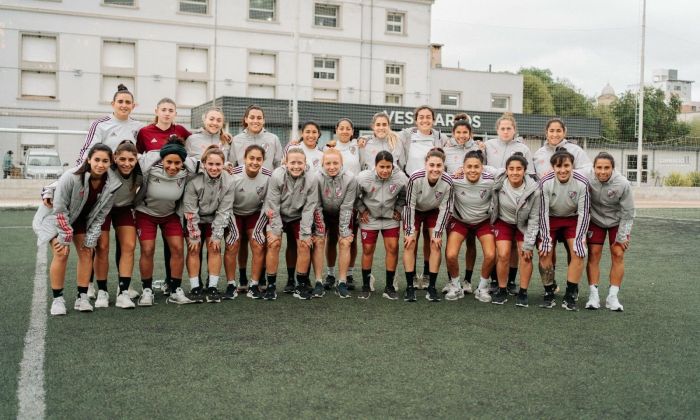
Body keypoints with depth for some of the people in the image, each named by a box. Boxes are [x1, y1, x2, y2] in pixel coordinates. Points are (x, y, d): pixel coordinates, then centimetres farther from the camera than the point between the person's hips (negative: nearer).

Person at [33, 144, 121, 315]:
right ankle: (57, 299, -6)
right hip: (55, 216, -5)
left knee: (86, 252, -4)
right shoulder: (71, 177, -34)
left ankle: (82, 297, 5)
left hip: (81, 219, 5)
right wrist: (65, 237, -21)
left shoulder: (111, 184, -20)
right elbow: (60, 209, -25)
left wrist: (91, 240, -11)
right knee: (61, 253, -17)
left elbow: (100, 215, -9)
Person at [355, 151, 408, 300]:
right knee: (368, 249, 2)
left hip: (390, 217, 1)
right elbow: (355, 196, -6)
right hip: (370, 218, -1)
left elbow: (404, 196, 2)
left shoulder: (401, 178, -20)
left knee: (393, 248, -6)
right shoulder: (363, 178, -24)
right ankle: (366, 285, 20)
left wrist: (398, 210, -2)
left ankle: (389, 286, 6)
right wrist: (362, 210, -7)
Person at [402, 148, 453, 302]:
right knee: (410, 245, -10)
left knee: (436, 245, -9)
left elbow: (445, 208, -16)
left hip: (434, 212, 1)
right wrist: (409, 231, -19)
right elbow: (409, 205, -23)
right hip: (415, 211, -1)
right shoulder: (415, 178, -35)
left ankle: (432, 287, 1)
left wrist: (438, 233, -14)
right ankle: (409, 287, -3)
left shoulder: (447, 182, -30)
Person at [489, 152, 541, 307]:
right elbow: (492, 206, -6)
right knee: (503, 255, -11)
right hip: (503, 222, 0)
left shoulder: (534, 190, -24)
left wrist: (528, 244, -15)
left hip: (524, 224, 0)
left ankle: (523, 293, 3)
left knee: (525, 254, -11)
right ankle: (502, 291, 6)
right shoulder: (498, 184, -25)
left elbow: (534, 219, -17)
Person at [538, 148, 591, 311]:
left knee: (578, 253, -14)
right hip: (550, 219, 0)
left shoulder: (581, 183, -23)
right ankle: (549, 294, 4)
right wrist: (546, 238, -18)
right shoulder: (545, 182, -24)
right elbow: (543, 212, -17)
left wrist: (579, 239, -18)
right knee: (545, 253, -11)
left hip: (573, 219, 0)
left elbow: (584, 212, -15)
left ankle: (570, 296, -4)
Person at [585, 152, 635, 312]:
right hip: (595, 221, 1)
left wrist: (621, 237, -12)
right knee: (593, 254, -4)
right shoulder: (588, 181, -26)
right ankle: (593, 295, 2)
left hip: (617, 222, 0)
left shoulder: (623, 184, -26)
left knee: (618, 254, -5)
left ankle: (612, 296, 2)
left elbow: (628, 212, -16)